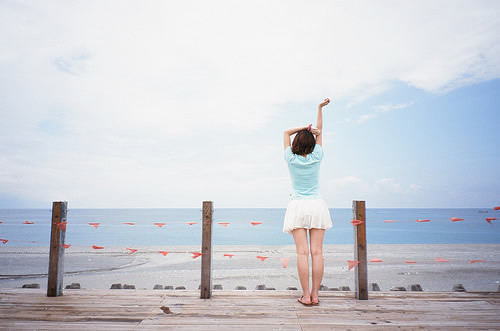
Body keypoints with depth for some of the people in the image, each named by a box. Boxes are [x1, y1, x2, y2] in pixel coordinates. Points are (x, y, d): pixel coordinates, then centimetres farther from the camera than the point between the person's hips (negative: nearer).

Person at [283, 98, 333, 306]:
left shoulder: (291, 159, -3)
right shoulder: (316, 158, -1)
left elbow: (286, 133, 12)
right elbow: (320, 132, 13)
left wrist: (305, 128, 5)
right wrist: (320, 108, 19)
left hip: (298, 207, -1)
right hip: (317, 205, 1)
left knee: (302, 252, -4)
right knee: (317, 252, 1)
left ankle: (306, 295, -2)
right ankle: (315, 295, 5)